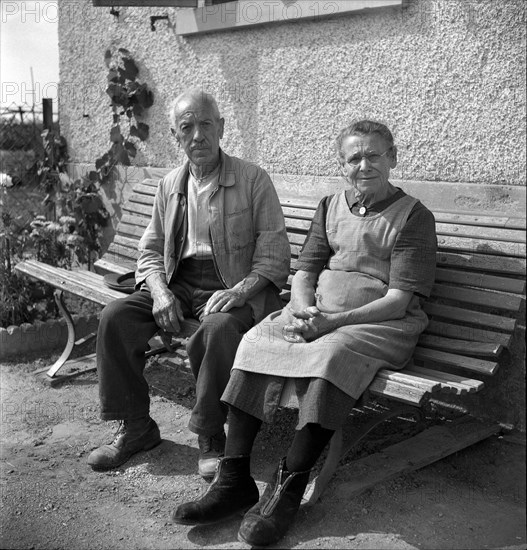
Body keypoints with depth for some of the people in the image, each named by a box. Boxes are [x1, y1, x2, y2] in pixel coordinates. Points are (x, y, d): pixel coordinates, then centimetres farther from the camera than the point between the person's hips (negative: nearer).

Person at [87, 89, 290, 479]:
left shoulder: (253, 179, -2)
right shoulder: (170, 186, 13)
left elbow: (274, 251, -6)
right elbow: (150, 250, 14)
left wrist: (241, 290, -22)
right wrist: (160, 292, -7)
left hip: (232, 286, -5)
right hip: (178, 282, 5)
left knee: (219, 328, -37)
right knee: (115, 318, -16)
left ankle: (210, 437, -15)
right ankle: (135, 428, -1)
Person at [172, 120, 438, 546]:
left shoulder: (414, 217, -1)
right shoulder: (330, 207, 17)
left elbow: (397, 300, -10)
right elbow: (304, 274, 12)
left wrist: (332, 321, -22)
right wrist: (302, 311, -11)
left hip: (380, 322, -5)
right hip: (317, 313, 5)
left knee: (330, 354, -36)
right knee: (255, 342, -21)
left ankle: (288, 490, -27)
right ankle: (235, 478, -21)